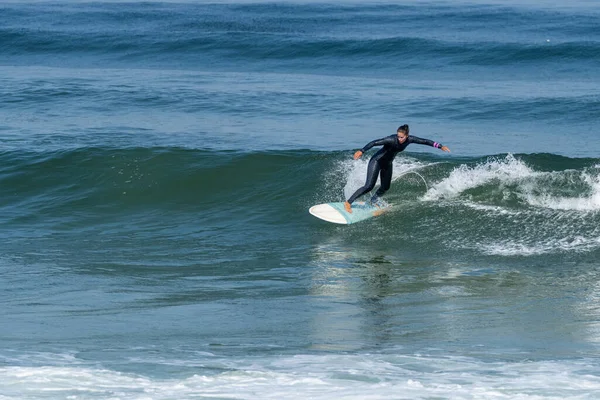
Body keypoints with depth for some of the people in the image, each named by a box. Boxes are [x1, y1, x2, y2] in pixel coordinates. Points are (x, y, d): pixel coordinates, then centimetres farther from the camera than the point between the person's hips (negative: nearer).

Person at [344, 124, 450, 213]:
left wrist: (440, 146, -4)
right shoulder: (391, 140, -32)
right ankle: (348, 203, -10)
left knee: (385, 187, 11)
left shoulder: (410, 140, -14)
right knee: (369, 186, -15)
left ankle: (373, 202, 36)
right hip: (377, 161, -7)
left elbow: (425, 141, -5)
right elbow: (374, 143, -37)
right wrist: (362, 151, -49)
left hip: (387, 164, 7)